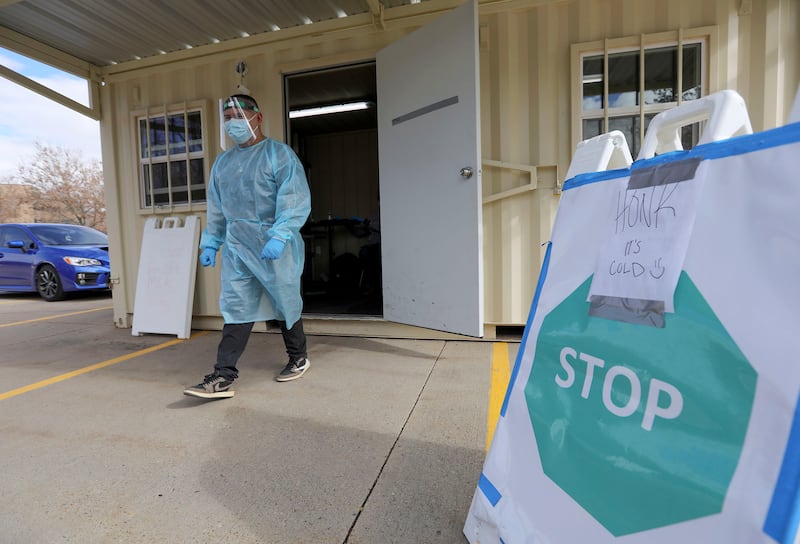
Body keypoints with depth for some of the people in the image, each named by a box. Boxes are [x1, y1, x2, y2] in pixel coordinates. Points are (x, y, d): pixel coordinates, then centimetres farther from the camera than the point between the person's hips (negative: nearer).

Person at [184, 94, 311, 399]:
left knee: (286, 303, 7)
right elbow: (216, 209, 22)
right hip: (237, 248, 6)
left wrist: (279, 236, -26)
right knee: (235, 310, 1)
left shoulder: (278, 154, -3)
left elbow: (295, 201, -15)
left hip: (276, 248, -5)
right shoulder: (222, 162, 18)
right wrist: (210, 244, 17)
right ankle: (223, 377, 5)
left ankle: (298, 358, 28)